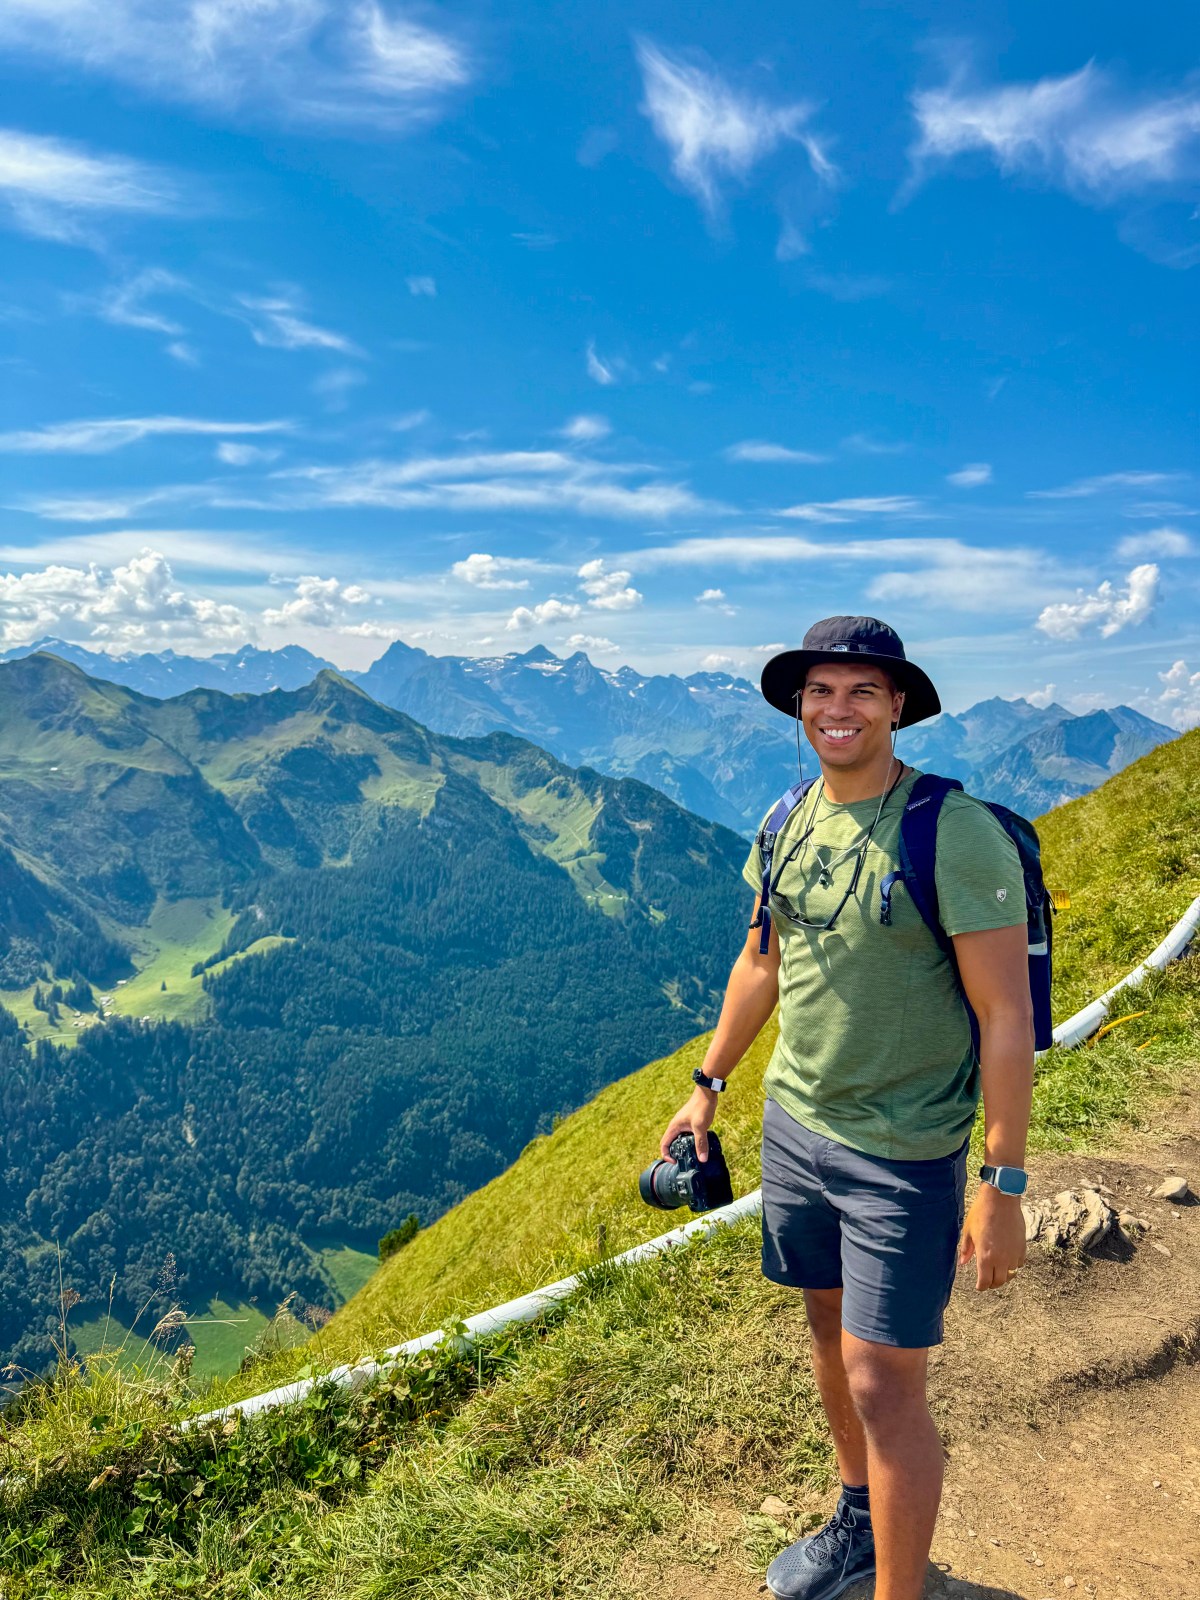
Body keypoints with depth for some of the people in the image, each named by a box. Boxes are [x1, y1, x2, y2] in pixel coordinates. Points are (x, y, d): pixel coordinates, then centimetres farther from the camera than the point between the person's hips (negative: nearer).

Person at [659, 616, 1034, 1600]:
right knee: (830, 1328, 22)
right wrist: (708, 1086, 16)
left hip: (905, 1156, -6)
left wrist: (1005, 1188, -16)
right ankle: (858, 1520, 47)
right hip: (795, 1123, 7)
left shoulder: (959, 836, -19)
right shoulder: (788, 824, 0)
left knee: (884, 1385, 1)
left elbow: (1007, 1017, -17)